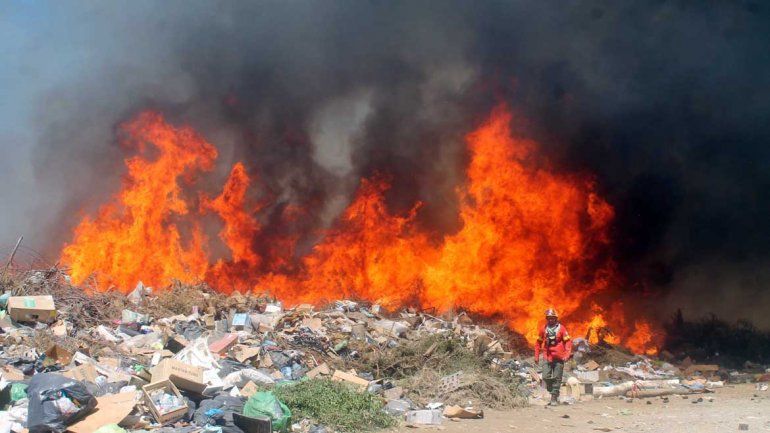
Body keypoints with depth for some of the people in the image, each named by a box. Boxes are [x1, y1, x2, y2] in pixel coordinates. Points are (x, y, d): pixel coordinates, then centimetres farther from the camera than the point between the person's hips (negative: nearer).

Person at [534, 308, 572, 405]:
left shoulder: (561, 328, -2)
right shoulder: (543, 329, 5)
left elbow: (568, 342, -2)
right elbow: (538, 343, 14)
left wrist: (567, 354, -12)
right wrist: (536, 356, 11)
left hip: (558, 357, -2)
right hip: (547, 357, 2)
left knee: (557, 378, 2)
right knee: (546, 377, -9)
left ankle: (554, 398, 10)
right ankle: (553, 392, 15)